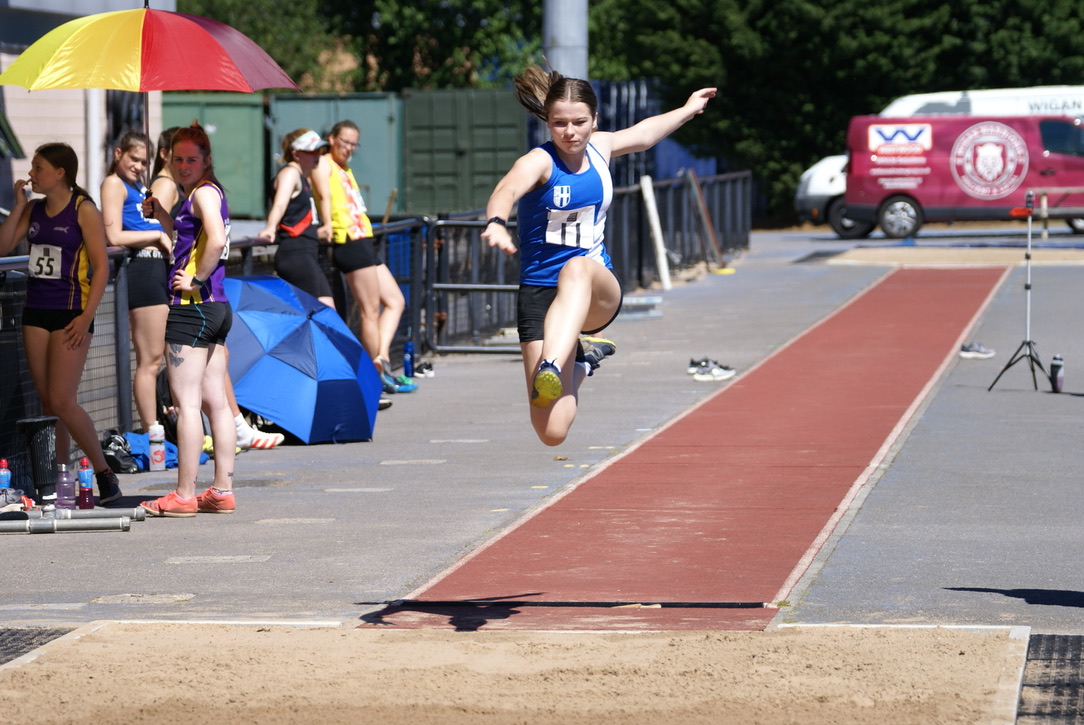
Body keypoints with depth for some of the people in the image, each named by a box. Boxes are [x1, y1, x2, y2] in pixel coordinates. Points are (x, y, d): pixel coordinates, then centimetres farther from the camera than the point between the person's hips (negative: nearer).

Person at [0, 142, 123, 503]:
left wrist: (86, 317, -16)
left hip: (70, 313, -7)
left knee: (62, 402, -11)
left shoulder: (84, 209, -8)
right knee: (47, 402, 7)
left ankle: (104, 473, 0)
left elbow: (101, 267, -10)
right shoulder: (34, 209, 10)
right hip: (36, 312, 7)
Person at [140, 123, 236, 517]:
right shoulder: (207, 193, 17)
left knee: (186, 403, -7)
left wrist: (196, 281, -20)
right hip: (215, 307, 10)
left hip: (193, 306, -10)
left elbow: (216, 240, -30)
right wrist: (162, 215, 20)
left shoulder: (204, 192, -12)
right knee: (215, 402, 10)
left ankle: (184, 496, -5)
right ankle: (222, 491, 13)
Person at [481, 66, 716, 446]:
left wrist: (688, 110, 45)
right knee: (552, 432, -9)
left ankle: (554, 367, -51)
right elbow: (507, 190, -36)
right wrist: (496, 223, -58)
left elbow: (643, 133, 30)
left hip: (599, 292, 2)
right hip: (540, 292, -2)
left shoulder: (600, 148, 6)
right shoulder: (539, 161, -12)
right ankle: (581, 358, 26)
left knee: (578, 270, -37)